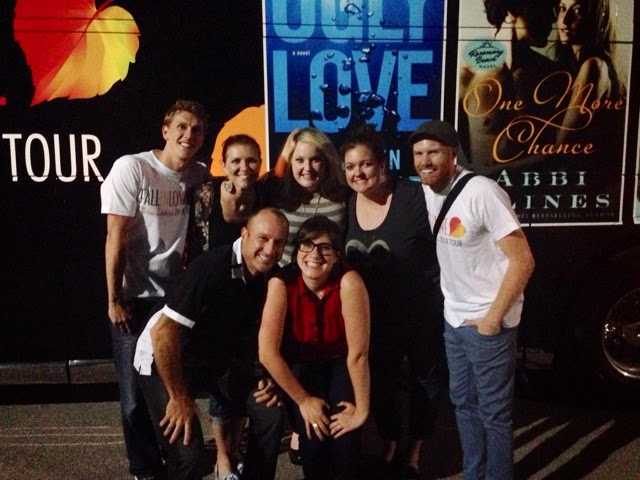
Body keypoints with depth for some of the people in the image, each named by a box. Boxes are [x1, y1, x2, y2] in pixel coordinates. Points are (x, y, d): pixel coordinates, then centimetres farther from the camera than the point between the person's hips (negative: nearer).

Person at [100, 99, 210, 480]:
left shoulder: (200, 176, 0)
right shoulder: (131, 168, -12)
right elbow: (116, 238, -12)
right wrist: (114, 299, -11)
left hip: (177, 294, 4)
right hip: (135, 298, -3)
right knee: (137, 392, 3)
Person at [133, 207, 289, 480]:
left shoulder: (271, 276, -8)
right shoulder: (212, 268, -31)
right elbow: (162, 332, -32)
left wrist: (268, 375, -5)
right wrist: (179, 398, -24)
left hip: (218, 357, 7)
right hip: (164, 361, -6)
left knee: (271, 410, -3)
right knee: (188, 452, -19)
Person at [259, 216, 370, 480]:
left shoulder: (348, 282, -28)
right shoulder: (281, 283, -25)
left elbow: (358, 353, -24)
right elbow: (267, 352, -25)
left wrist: (362, 409, -19)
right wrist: (303, 400, -18)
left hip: (340, 363, 0)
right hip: (301, 365, 1)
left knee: (344, 435, -19)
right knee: (314, 434, -17)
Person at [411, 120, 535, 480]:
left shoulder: (481, 192, -20)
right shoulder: (428, 191, 2)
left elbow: (523, 261, -19)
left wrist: (493, 317, -16)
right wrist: (452, 304, 8)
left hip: (487, 322, -7)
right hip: (453, 319, 8)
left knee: (493, 412, 6)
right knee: (463, 403, 19)